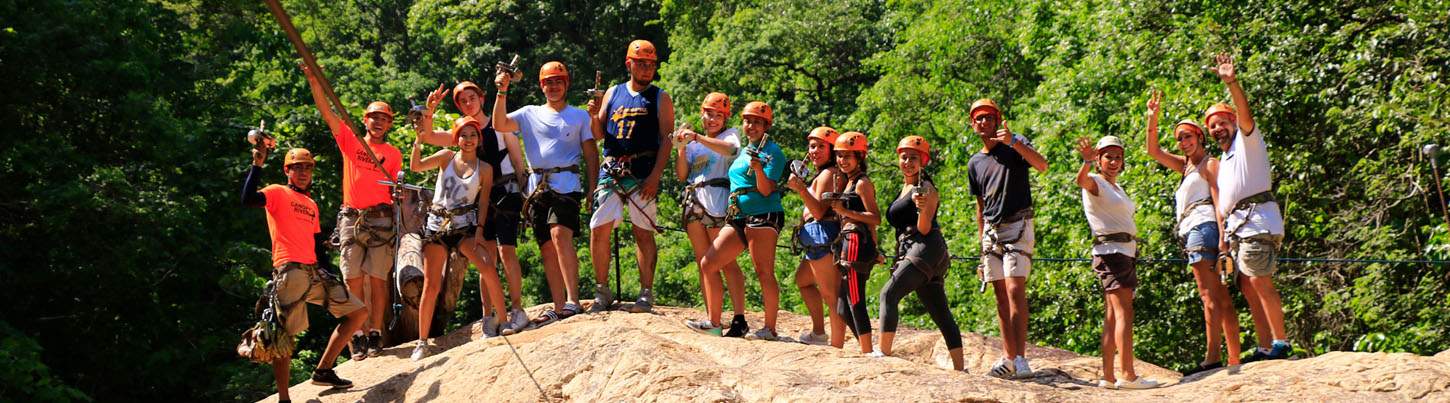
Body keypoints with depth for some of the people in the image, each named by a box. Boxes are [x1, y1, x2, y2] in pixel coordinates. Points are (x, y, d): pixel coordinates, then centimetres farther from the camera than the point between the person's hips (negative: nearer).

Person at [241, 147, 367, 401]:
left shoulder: (312, 205, 26)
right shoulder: (278, 193, 5)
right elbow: (248, 199, -14)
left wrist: (328, 273, 19)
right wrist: (257, 165, -17)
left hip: (314, 273, 8)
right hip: (289, 272, -8)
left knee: (359, 313, 5)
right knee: (286, 335, -11)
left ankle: (323, 370, 9)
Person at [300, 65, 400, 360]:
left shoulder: (393, 154, 11)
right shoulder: (350, 140, 11)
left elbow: (395, 190, 13)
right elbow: (326, 112, 2)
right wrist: (314, 80, -8)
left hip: (381, 219, -1)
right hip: (351, 218, 1)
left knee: (377, 279, -4)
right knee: (353, 280, -2)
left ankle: (375, 334, -2)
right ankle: (358, 337, -1)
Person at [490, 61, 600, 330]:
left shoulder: (580, 116, 13)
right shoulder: (530, 114, 17)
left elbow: (591, 154, 10)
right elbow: (500, 124, 1)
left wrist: (593, 189, 0)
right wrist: (502, 92, -9)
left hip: (566, 183, -4)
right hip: (537, 185, 4)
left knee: (560, 234, -24)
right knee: (547, 247, 2)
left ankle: (572, 300, -29)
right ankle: (559, 308, 3)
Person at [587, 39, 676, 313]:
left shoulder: (660, 98, 6)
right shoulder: (613, 93, 16)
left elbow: (666, 139, -2)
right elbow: (599, 135, 18)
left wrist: (655, 176, -12)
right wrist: (595, 116, -4)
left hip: (642, 174, -3)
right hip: (610, 170, 3)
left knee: (643, 233, -3)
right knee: (599, 230, -3)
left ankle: (646, 294, 2)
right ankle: (602, 292, 7)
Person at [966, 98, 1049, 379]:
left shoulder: (1015, 145, -1)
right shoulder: (975, 163, 15)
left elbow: (1042, 165, -21)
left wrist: (1013, 142, -33)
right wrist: (982, 245, 16)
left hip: (1017, 227, -6)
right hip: (992, 232, 6)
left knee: (1015, 289, -16)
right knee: (1001, 296, 4)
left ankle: (1020, 358, -20)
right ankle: (1008, 357, 7)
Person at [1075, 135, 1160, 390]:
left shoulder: (1117, 187, 22)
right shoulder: (1095, 182, -4)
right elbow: (1081, 180, -29)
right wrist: (1087, 161, -49)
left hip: (1126, 251, 9)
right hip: (1111, 250, -9)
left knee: (1113, 316, 5)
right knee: (1124, 312, -16)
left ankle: (1108, 377, 4)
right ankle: (1127, 375, -22)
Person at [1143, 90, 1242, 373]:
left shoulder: (1210, 163, 0)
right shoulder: (1185, 165, 25)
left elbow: (1219, 199, -10)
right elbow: (1153, 151, 24)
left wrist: (1222, 235, -21)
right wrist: (1152, 118, 13)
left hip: (1203, 225, -9)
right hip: (1191, 231, 9)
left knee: (1209, 295, -16)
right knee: (1221, 298, 5)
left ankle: (1212, 358, -23)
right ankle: (1234, 360, 4)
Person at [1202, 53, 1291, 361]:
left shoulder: (1247, 140, 7)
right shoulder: (1223, 162, 29)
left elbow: (1245, 114, -13)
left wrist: (1232, 82, -27)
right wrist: (1223, 235, 15)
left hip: (1256, 218, -9)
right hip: (1236, 226, 9)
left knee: (1259, 281, -17)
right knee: (1247, 285, 4)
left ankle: (1281, 342, -16)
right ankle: (1265, 347, 4)